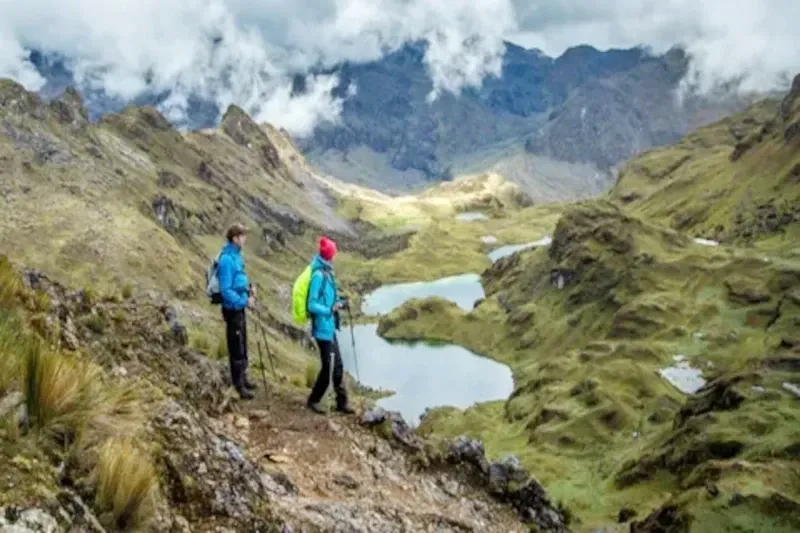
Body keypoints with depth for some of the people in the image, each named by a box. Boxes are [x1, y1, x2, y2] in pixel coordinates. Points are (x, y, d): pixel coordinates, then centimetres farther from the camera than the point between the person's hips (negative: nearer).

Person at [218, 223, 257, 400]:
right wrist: (244, 301, -24)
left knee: (242, 347, 19)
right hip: (232, 309, -9)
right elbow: (226, 290, -24)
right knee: (236, 349, -1)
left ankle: (243, 379, 32)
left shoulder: (236, 255, 7)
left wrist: (248, 288, 4)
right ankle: (239, 386, 7)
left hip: (239, 307, 9)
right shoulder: (227, 259, -21)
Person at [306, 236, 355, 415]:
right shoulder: (319, 275, -20)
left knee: (337, 366, 14)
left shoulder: (326, 273, 8)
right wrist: (330, 310, -32)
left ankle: (342, 403, 22)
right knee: (328, 367, -2)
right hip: (323, 328, -10)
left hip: (329, 327, 10)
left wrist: (339, 302, 6)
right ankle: (313, 400, 15)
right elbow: (312, 305, -23)